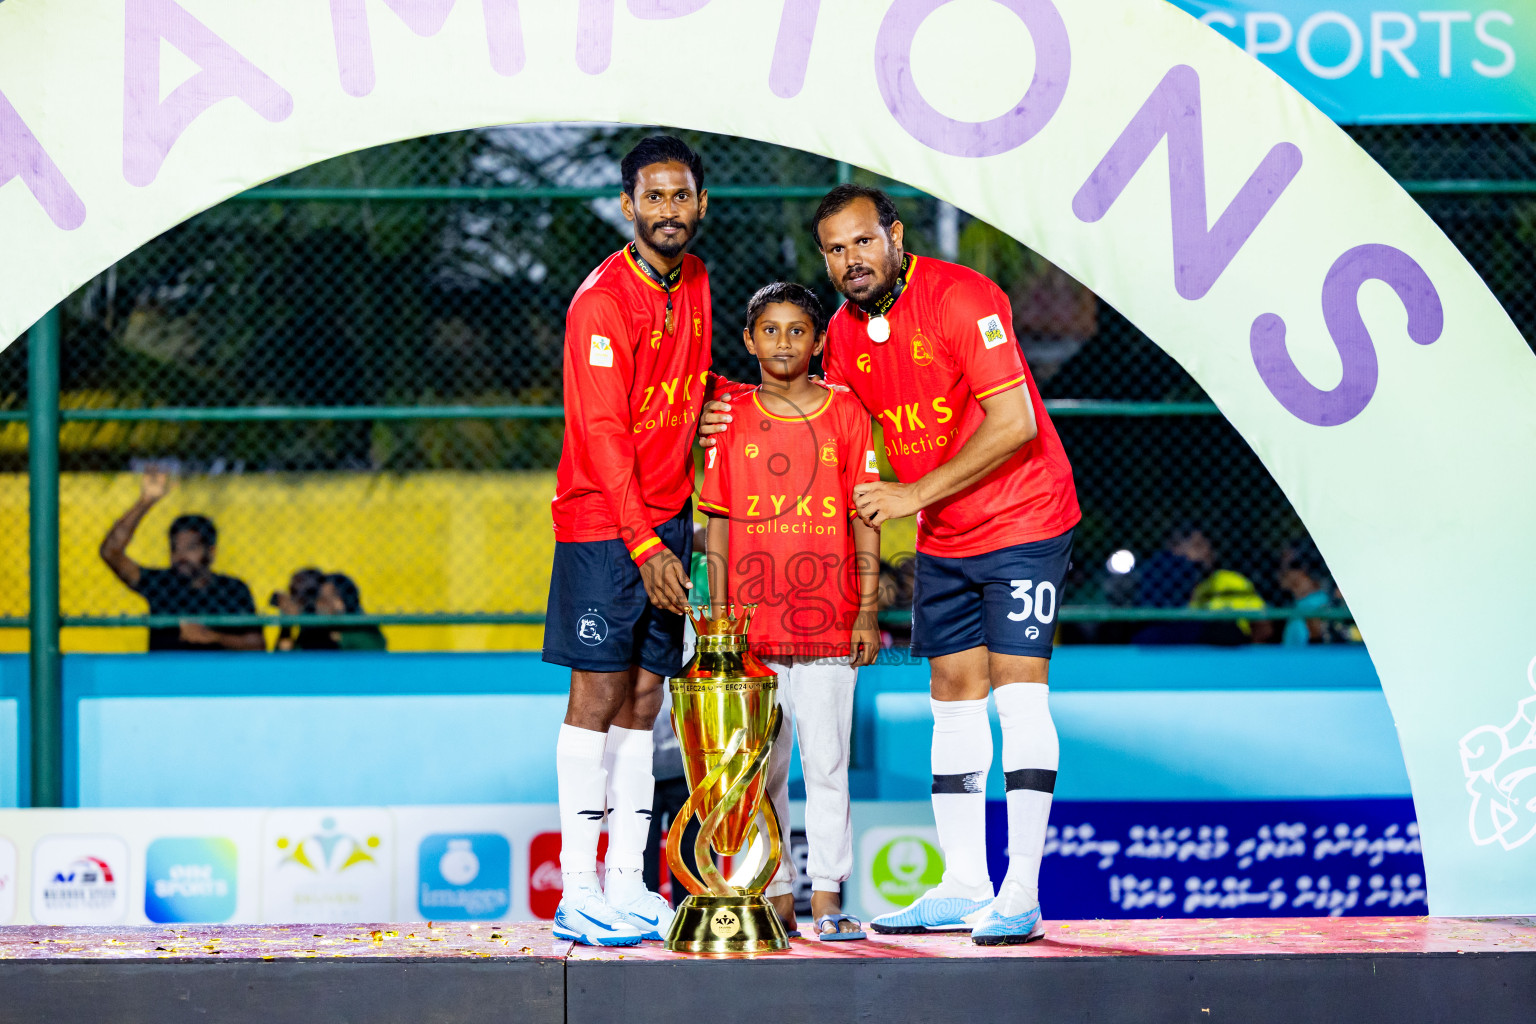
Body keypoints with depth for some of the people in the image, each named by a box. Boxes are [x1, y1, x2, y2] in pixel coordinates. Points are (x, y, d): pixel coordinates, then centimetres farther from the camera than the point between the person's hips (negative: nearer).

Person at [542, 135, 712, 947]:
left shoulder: (695, 284, 10)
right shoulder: (603, 300, -13)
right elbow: (602, 433, -16)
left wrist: (693, 510, 13)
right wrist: (644, 546, -19)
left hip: (667, 521, 7)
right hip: (602, 522, -7)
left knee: (643, 700, 6)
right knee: (598, 697, -7)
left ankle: (629, 887, 8)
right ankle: (578, 894, -6)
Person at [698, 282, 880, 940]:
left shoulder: (847, 414, 4)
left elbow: (864, 519, 4)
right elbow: (718, 525, 8)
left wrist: (868, 612, 0)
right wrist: (718, 615, 3)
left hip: (829, 623, -1)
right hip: (753, 626, 1)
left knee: (827, 762, -2)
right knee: (761, 768, 4)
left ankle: (828, 899, 3)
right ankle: (778, 901, 10)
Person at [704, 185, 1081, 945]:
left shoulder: (960, 298, -19)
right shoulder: (844, 333, 3)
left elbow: (1014, 423, -24)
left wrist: (916, 493, -21)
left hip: (1021, 522, -7)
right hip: (942, 540, 7)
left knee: (1018, 694, -12)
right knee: (953, 698, 6)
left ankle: (1022, 894, -13)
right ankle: (963, 888, 11)